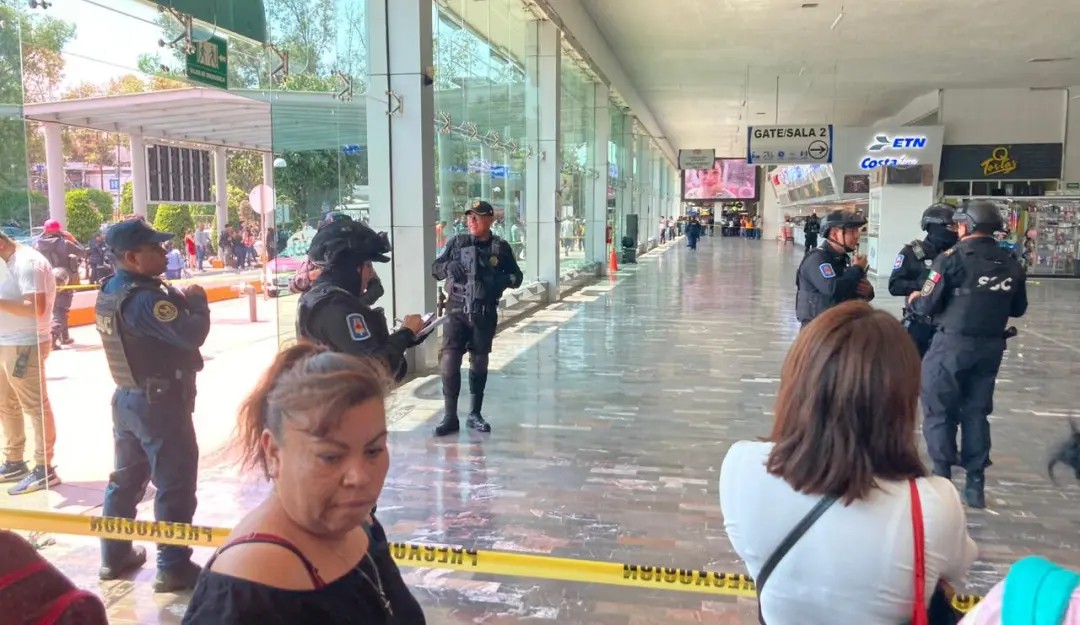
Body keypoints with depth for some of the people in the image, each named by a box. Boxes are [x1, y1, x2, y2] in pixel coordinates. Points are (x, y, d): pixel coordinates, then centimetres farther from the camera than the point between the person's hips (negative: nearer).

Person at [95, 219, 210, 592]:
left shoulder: (110, 291, 7)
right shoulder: (146, 298, -23)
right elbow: (192, 334, -28)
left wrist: (179, 300, 0)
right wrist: (197, 301, -12)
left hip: (127, 397, 9)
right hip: (161, 402, -9)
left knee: (126, 477, 19)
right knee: (175, 485, 1)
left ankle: (114, 555, 31)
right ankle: (173, 567, 8)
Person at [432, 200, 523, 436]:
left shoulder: (500, 247, 2)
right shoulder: (457, 243, 2)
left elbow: (517, 277, 9)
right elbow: (435, 269, 8)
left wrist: (503, 280, -13)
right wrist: (448, 266, -15)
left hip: (485, 314, 1)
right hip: (457, 311, 0)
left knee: (479, 364, 9)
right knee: (449, 361, -8)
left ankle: (475, 414, 22)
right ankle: (450, 417, 1)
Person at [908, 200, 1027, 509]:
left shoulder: (953, 257, -13)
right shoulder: (1011, 263, 5)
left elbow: (927, 305, -13)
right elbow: (1018, 309, 13)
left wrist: (913, 300, 8)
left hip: (953, 343, -5)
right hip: (991, 346, 5)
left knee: (939, 410, 7)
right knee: (976, 412, 14)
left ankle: (942, 477, 10)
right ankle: (975, 484, 16)